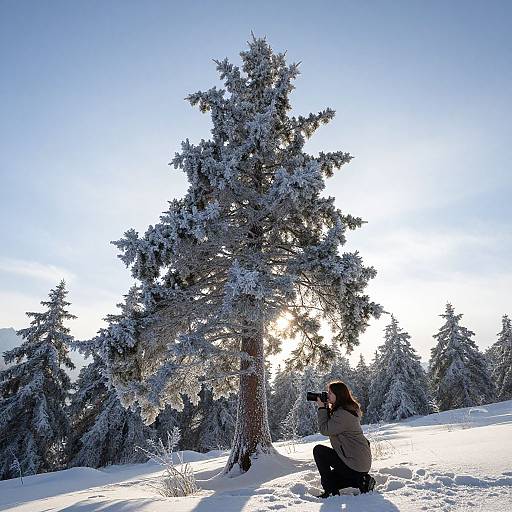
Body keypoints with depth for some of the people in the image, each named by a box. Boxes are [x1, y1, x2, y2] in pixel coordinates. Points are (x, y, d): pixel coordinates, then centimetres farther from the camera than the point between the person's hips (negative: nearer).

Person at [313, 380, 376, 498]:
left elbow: (325, 429, -20)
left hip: (354, 463, -10)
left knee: (318, 450, -6)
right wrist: (325, 408, 2)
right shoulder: (347, 409, 10)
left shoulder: (343, 413, -23)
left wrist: (322, 408, -13)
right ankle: (362, 480, 12)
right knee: (330, 478, 20)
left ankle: (331, 492, -4)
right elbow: (329, 426, 15)